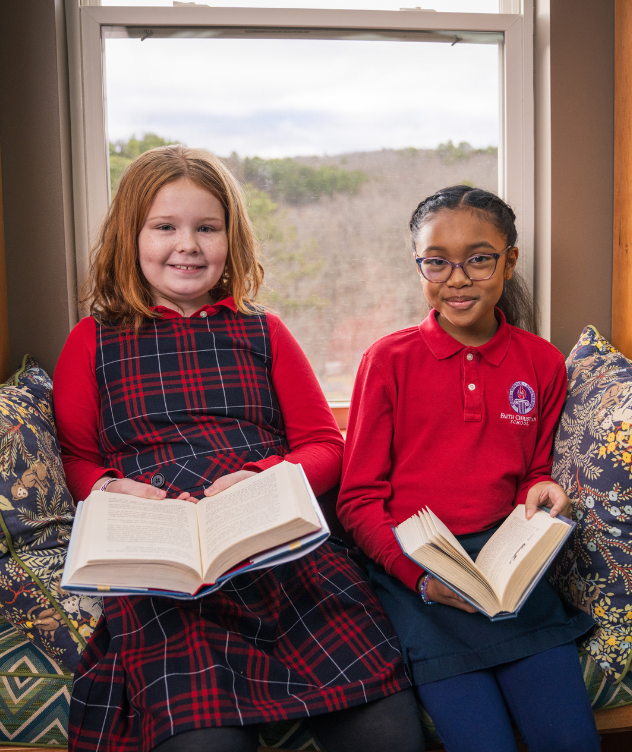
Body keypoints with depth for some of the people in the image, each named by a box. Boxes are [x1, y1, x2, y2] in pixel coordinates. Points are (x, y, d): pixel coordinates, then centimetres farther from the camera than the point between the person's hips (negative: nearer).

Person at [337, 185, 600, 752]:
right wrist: (422, 574, -16)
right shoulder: (389, 360, -1)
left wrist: (541, 491, -3)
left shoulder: (542, 363, 8)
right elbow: (359, 499, -1)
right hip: (411, 569, -2)